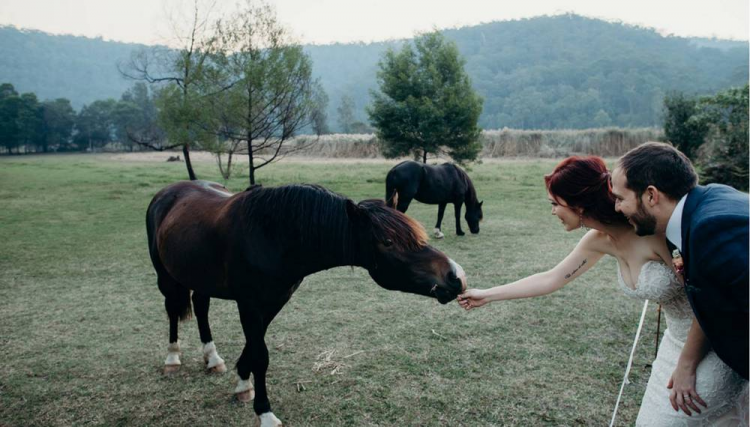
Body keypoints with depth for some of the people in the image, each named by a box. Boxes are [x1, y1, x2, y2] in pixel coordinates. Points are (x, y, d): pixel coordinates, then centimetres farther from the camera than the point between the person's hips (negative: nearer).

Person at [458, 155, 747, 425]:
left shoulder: (653, 229, -29)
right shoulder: (599, 240, -6)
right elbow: (550, 280, 5)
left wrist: (686, 366, -17)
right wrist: (486, 296, 9)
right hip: (679, 339, 7)